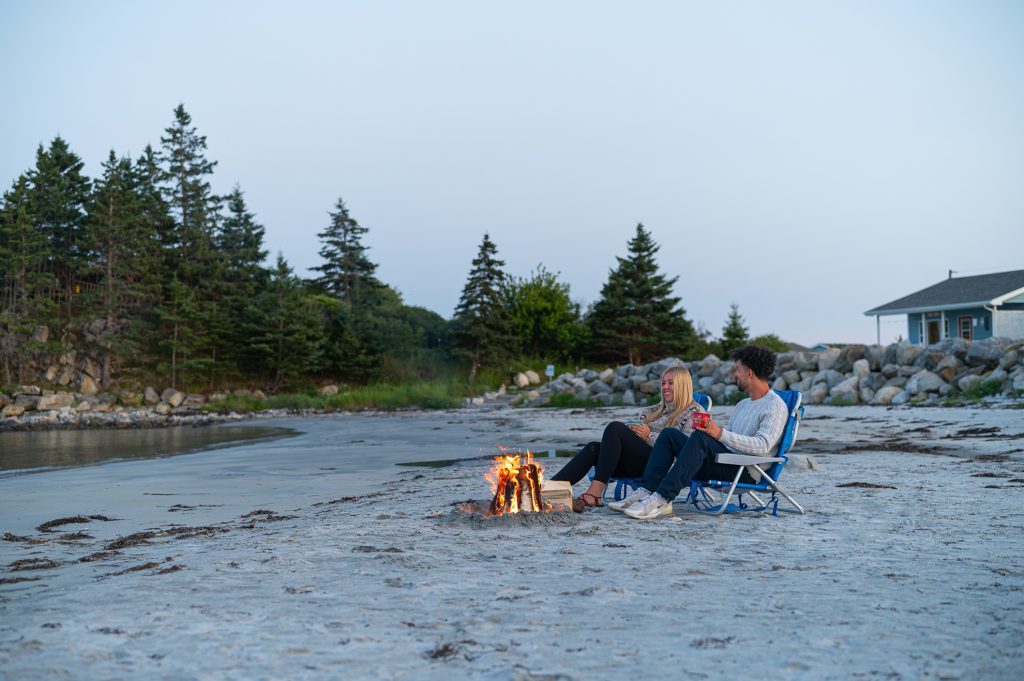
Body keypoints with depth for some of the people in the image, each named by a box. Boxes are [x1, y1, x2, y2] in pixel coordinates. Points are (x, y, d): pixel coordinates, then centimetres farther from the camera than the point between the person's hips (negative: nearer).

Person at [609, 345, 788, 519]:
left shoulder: (776, 406, -4)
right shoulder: (743, 405, 26)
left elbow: (762, 446, -20)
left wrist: (721, 434, -26)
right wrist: (710, 429, 3)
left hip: (745, 473, -9)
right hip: (725, 467, 9)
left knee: (700, 437, -33)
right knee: (670, 434, -3)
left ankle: (662, 499, -38)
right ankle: (646, 491, -19)